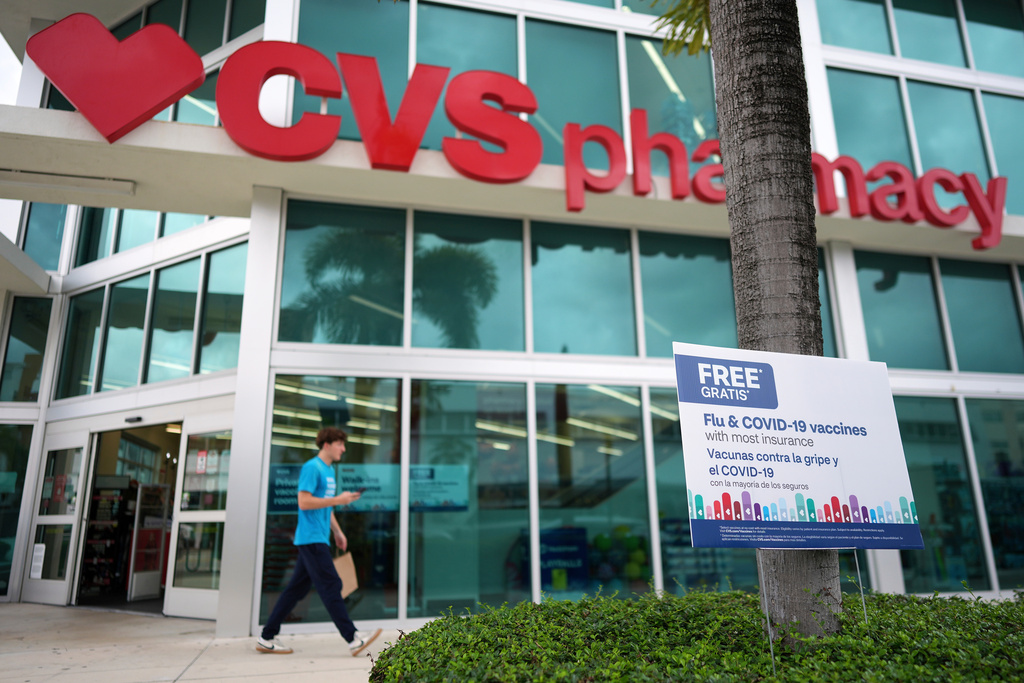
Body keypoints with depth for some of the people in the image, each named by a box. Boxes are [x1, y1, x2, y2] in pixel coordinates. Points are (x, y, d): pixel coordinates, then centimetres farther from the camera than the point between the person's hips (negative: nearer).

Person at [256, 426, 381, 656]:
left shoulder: (329, 470, 18)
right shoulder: (312, 467, -11)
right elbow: (304, 502, -19)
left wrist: (337, 531, 22)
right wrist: (338, 499, -16)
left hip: (318, 540, 10)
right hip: (311, 539, -10)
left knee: (297, 589, 12)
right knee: (331, 586, -9)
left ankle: (267, 639, 19)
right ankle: (353, 638, -7)